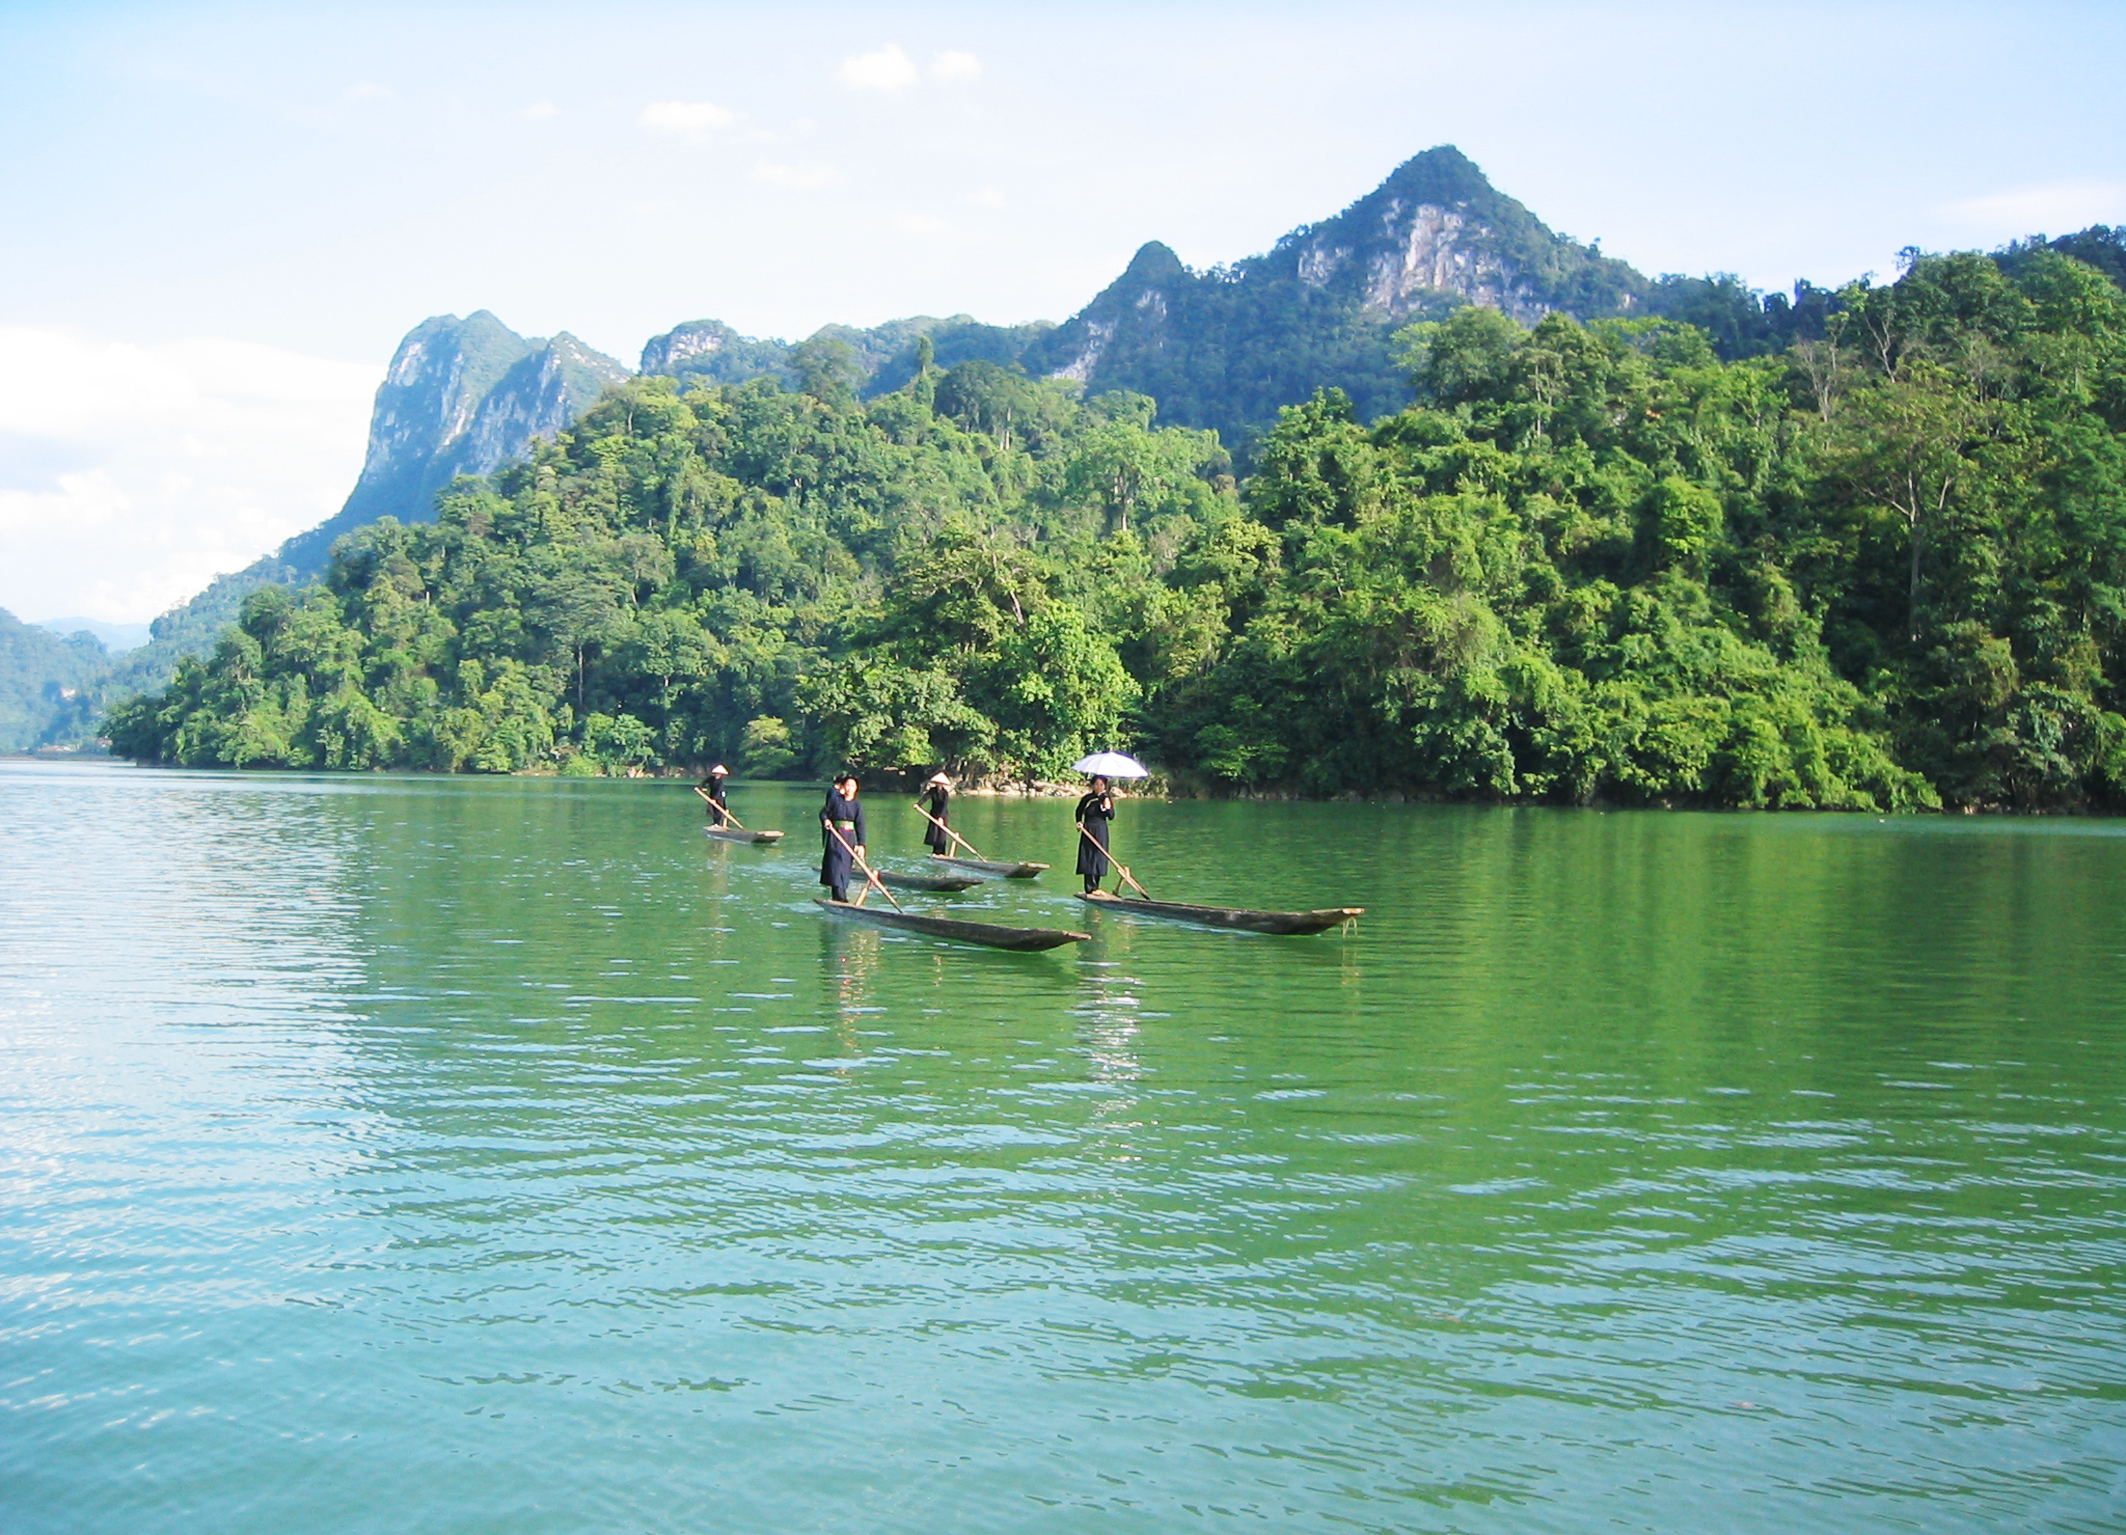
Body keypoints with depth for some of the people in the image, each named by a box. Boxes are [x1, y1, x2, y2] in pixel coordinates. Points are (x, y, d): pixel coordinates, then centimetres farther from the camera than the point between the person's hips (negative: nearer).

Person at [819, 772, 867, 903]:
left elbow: (860, 826, -3)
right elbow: (824, 812, 7)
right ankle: (841, 898, -10)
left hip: (849, 838, 1)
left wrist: (861, 844, -11)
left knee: (845, 867, 2)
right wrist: (825, 820, -16)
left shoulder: (857, 806, 2)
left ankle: (838, 895, 13)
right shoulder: (835, 799, 2)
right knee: (836, 864, -9)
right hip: (835, 837, -1)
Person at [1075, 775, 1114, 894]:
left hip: (1101, 832, 1)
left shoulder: (1107, 799, 2)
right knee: (1088, 859, -7)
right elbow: (1079, 812, 15)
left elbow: (1111, 817, -4)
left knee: (1099, 858, 1)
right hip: (1088, 831, -1)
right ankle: (1090, 889, -8)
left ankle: (1095, 888, 11)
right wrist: (1079, 822, 0)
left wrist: (1107, 808, -20)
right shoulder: (1087, 799, 0)